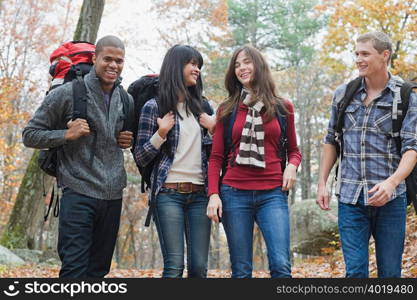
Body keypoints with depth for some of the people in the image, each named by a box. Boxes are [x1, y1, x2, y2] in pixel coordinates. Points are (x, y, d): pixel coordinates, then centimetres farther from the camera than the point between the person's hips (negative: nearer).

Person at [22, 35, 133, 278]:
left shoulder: (127, 101, 11)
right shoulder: (67, 94, -5)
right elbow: (31, 135, -1)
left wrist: (129, 141, 6)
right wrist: (67, 134, -15)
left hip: (113, 196, 6)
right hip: (79, 192, -6)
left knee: (99, 270, 13)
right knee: (74, 269, -9)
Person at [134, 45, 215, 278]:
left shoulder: (201, 107, 16)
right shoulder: (154, 107, 2)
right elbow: (141, 158, 1)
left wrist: (214, 131, 3)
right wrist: (160, 134, -14)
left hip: (200, 194, 4)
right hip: (169, 193, -4)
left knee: (199, 266, 1)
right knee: (175, 265, -9)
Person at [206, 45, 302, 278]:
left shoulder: (283, 107, 10)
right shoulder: (227, 110, 10)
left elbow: (294, 150, 17)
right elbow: (216, 157, 8)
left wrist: (292, 166, -6)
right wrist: (213, 194, -4)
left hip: (272, 194, 0)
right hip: (234, 193, 0)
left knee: (281, 265, -13)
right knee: (241, 270, 2)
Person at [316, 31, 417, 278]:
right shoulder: (343, 94, 10)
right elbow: (331, 142, 16)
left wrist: (392, 182, -24)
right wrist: (322, 183, 9)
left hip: (389, 198, -2)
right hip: (350, 196, 2)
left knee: (390, 272, 6)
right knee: (355, 270, 0)